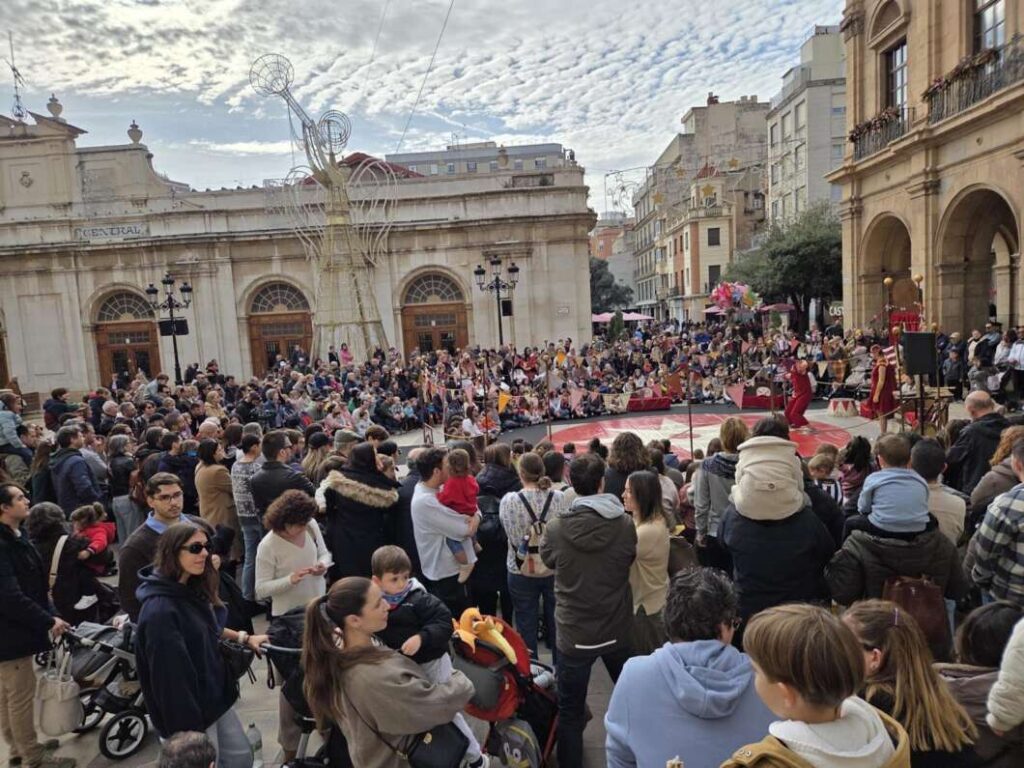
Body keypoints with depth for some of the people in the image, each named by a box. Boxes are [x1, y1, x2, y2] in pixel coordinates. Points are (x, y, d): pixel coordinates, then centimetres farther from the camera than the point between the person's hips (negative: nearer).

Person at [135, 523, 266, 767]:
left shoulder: (191, 590, 1)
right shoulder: (159, 611, -28)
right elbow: (170, 677, -26)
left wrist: (244, 638, 14)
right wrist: (188, 732, -21)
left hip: (216, 698, 8)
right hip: (191, 711, -8)